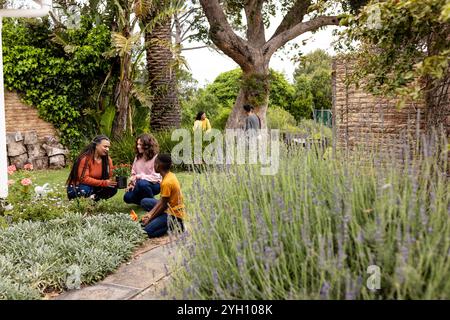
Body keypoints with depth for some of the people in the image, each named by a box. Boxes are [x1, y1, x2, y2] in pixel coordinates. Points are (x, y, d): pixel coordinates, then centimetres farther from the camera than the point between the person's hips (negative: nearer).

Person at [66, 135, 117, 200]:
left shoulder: (108, 160, -2)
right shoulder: (85, 158, -19)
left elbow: (109, 177, 0)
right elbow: (84, 179, -26)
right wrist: (104, 183, -33)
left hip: (94, 187, 5)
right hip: (76, 188, -5)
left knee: (113, 188, -19)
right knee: (85, 191, -39)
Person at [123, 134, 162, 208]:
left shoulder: (155, 158, -15)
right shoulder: (137, 157, 7)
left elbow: (155, 177, -20)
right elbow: (133, 173, 11)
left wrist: (139, 176, -24)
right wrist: (131, 183, -7)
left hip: (154, 185, -6)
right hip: (139, 185, 6)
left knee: (142, 183, -38)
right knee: (127, 197, -18)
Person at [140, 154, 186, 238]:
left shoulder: (166, 182, -24)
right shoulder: (170, 175, 4)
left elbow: (163, 205, -17)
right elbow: (162, 200, 8)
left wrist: (150, 219, -6)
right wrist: (150, 214, 3)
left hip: (174, 214, -10)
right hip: (172, 208, 10)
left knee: (147, 231, -19)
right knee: (144, 202, 14)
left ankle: (175, 225, -6)